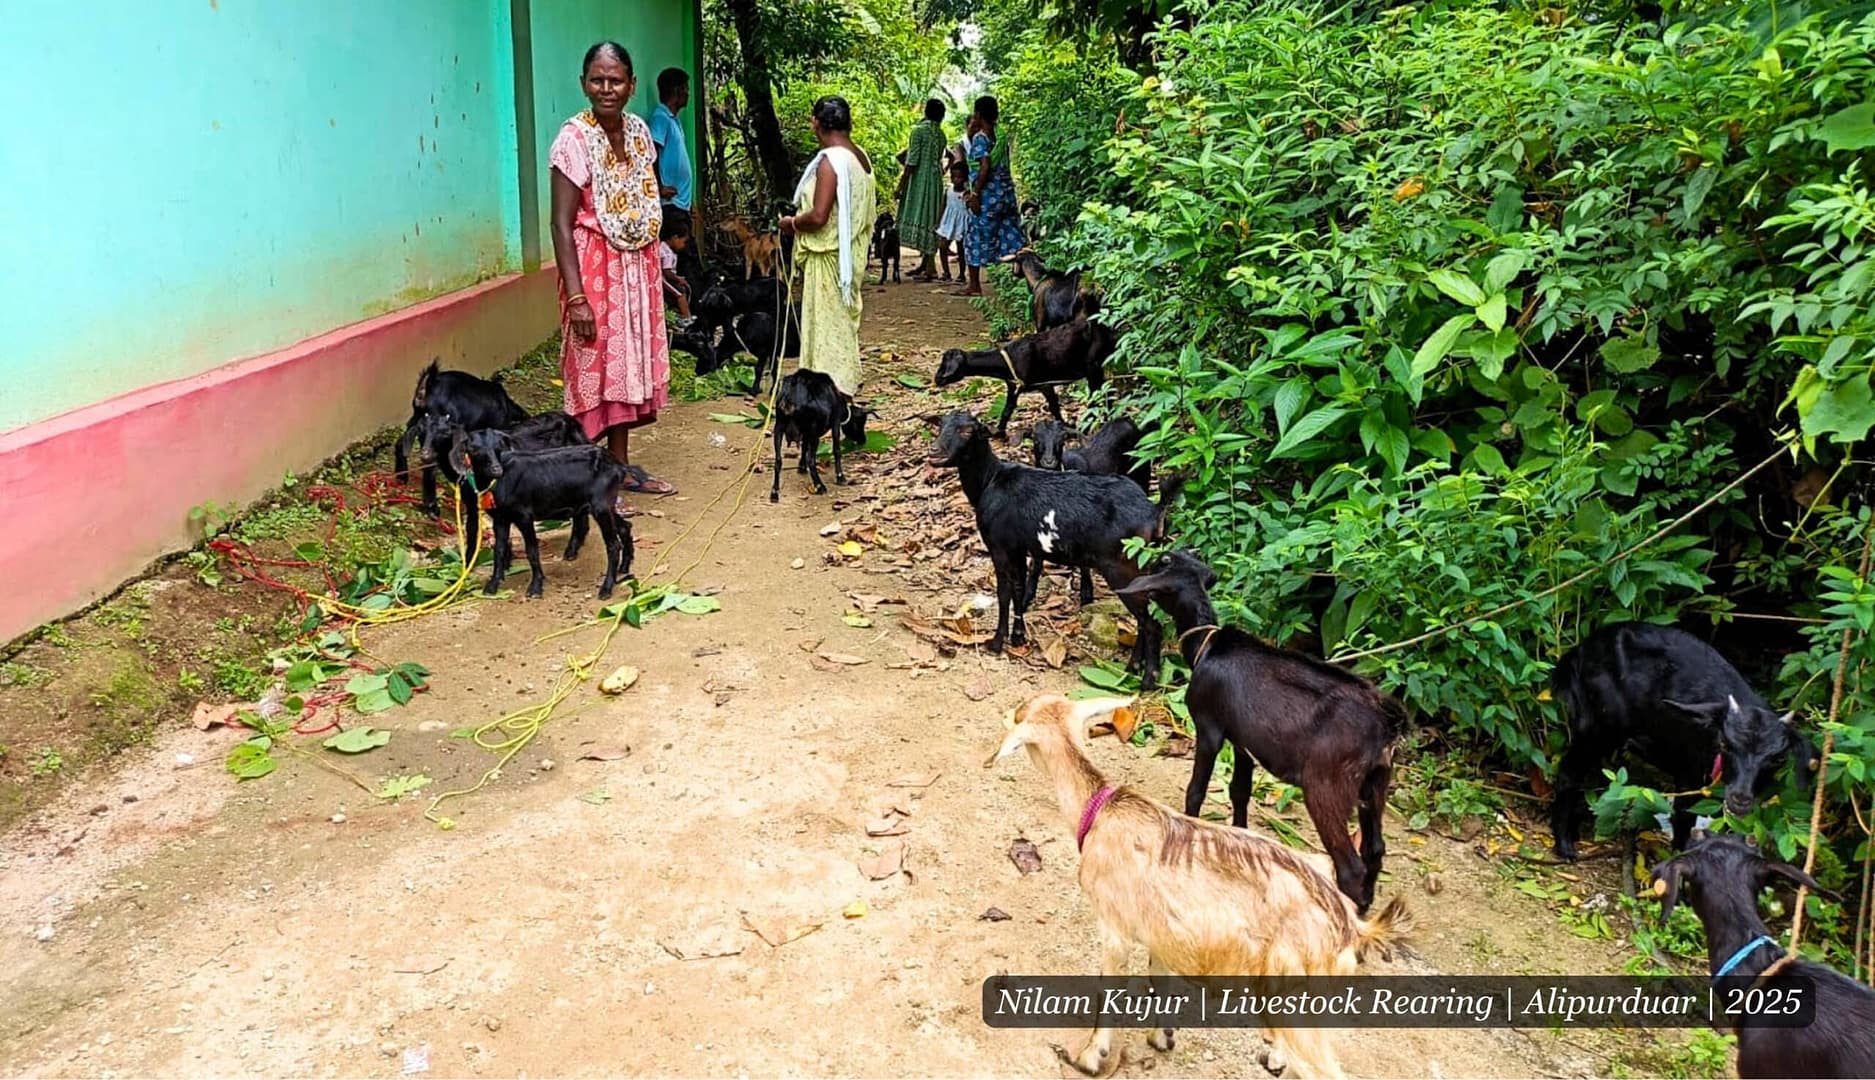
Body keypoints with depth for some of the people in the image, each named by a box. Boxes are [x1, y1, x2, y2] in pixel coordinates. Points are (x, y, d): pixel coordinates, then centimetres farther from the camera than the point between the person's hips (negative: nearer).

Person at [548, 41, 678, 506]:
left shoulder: (638, 130, 6)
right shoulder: (574, 139, -14)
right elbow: (562, 224, -17)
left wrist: (659, 267, 15)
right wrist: (576, 296, -23)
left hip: (638, 265, 7)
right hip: (596, 267, -7)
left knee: (631, 362, 13)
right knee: (594, 368, -3)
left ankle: (621, 466, 25)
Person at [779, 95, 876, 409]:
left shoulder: (830, 161, -19)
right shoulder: (861, 158, 7)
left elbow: (818, 216, -25)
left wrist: (791, 223, -7)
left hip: (828, 256, -9)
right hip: (851, 254, 9)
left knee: (828, 322, -2)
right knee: (843, 321, 16)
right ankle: (844, 388, 24)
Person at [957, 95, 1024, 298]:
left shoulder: (980, 138, -10)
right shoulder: (1001, 136, 12)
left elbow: (985, 167, -20)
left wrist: (975, 194, -17)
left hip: (989, 194, -7)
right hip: (1007, 190, 7)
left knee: (977, 238, 1)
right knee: (1011, 236, 7)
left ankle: (974, 285, 5)